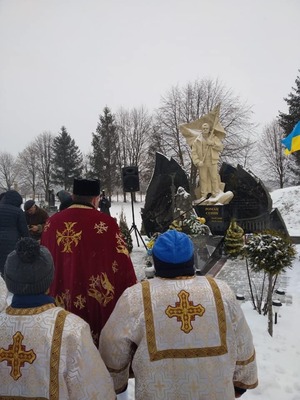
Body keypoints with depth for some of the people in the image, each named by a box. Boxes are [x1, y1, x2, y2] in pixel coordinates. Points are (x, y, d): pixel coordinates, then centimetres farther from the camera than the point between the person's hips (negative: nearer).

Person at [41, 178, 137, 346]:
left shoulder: (52, 222, -1)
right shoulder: (106, 222, -16)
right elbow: (122, 261, -11)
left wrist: (49, 293, 23)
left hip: (60, 301, 5)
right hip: (98, 301, -4)